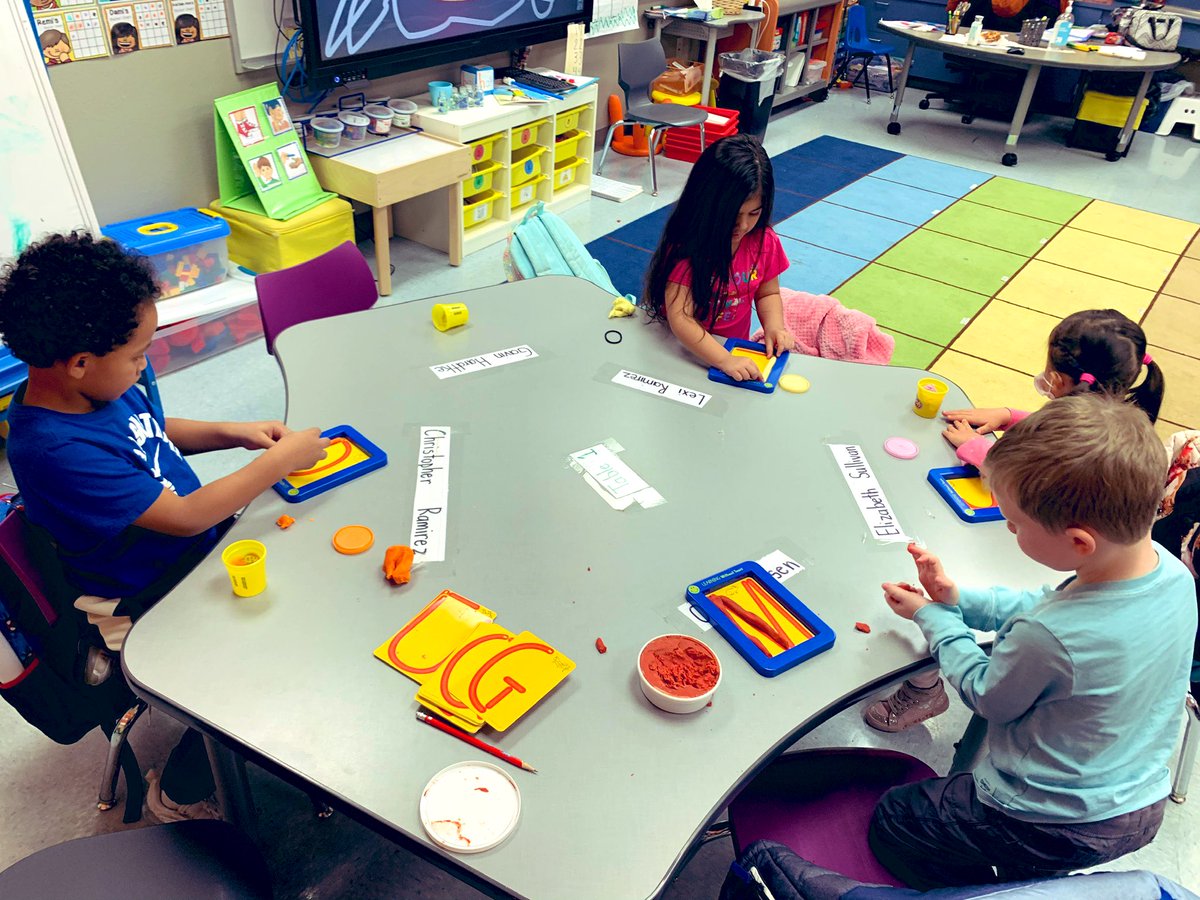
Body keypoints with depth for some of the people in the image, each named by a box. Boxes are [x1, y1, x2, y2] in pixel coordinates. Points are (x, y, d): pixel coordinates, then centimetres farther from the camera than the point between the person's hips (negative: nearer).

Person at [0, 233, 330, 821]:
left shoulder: (102, 388, -6)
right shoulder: (53, 450, -32)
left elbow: (155, 432, 15)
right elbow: (184, 516, -31)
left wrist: (234, 434, -1)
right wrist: (280, 460, -23)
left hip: (200, 546, 9)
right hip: (147, 610, -9)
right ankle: (178, 794, 14)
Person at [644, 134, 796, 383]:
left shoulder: (764, 241, -5)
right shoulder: (685, 248, -20)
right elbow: (680, 319, -26)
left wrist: (774, 326, -11)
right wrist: (725, 360, -36)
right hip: (682, 350, -2)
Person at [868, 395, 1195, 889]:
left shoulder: (1046, 637, -38)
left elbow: (985, 695, -15)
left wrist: (932, 618, -4)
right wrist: (957, 598, -5)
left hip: (1058, 827, -7)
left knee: (890, 820, 13)